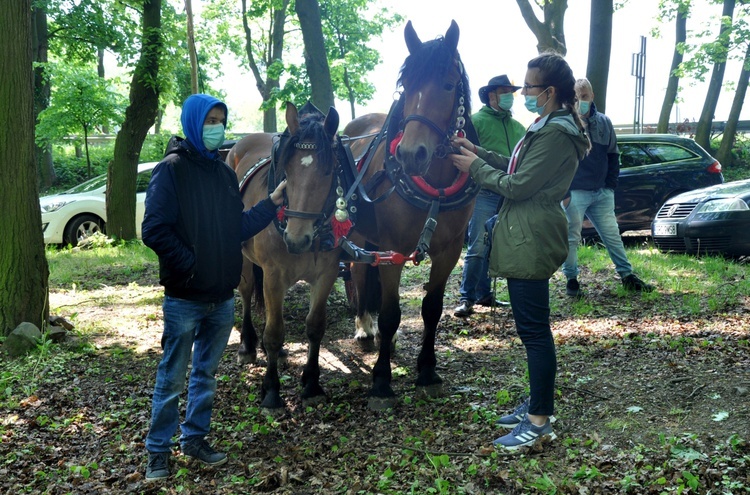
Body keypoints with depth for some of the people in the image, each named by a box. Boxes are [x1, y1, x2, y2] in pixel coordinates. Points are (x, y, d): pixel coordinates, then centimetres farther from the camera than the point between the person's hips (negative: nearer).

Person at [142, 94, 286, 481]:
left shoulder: (225, 173, 10)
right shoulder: (172, 169, -10)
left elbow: (239, 228, 11)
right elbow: (154, 230, -17)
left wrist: (272, 202, 3)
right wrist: (190, 264, -17)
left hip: (222, 297, 6)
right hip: (184, 299, -6)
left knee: (206, 374, 17)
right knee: (172, 379, 5)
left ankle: (195, 438, 32)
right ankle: (158, 450, 19)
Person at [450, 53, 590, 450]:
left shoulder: (556, 134, -19)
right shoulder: (548, 126, 14)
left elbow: (517, 186, -19)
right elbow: (517, 169, 19)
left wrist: (475, 169, -6)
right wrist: (478, 153, 10)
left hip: (531, 243, -11)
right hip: (523, 239, 11)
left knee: (534, 329, -4)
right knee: (531, 327, 17)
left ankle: (540, 420, 5)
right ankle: (537, 403, 29)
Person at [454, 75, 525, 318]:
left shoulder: (517, 127, 16)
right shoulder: (476, 121, -2)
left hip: (509, 195, 6)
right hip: (485, 194, -6)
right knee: (477, 248, -9)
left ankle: (483, 294, 21)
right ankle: (466, 298, -4)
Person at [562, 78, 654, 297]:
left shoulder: (604, 122, 7)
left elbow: (613, 155, 14)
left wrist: (611, 185, 8)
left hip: (601, 193, 4)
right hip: (574, 193, -4)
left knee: (613, 236, 11)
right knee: (571, 238, 1)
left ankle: (627, 276, 20)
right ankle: (571, 280, 13)